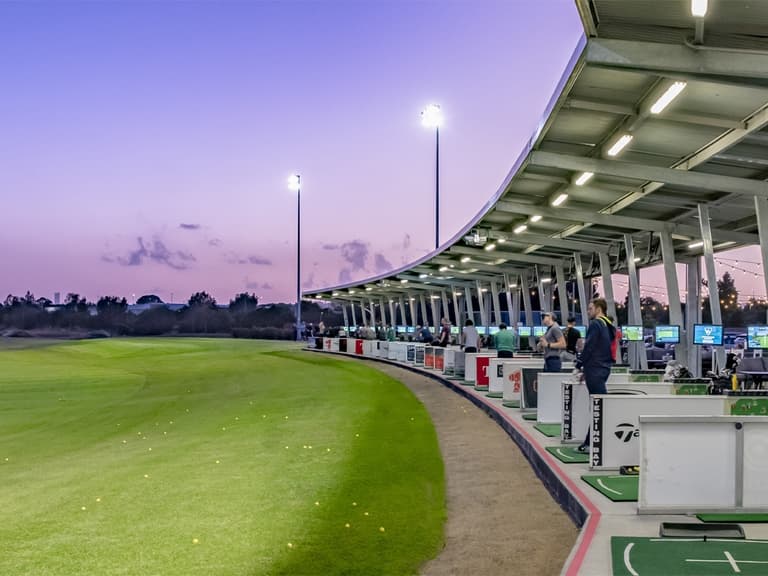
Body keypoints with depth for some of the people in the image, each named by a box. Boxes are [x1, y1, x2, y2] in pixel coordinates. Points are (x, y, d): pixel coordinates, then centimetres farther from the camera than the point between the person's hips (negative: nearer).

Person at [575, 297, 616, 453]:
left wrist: (579, 366, -5)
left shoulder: (595, 324, -11)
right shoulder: (608, 326, 17)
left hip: (595, 370, -9)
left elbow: (589, 347, -15)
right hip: (604, 369, 9)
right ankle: (590, 443, 17)